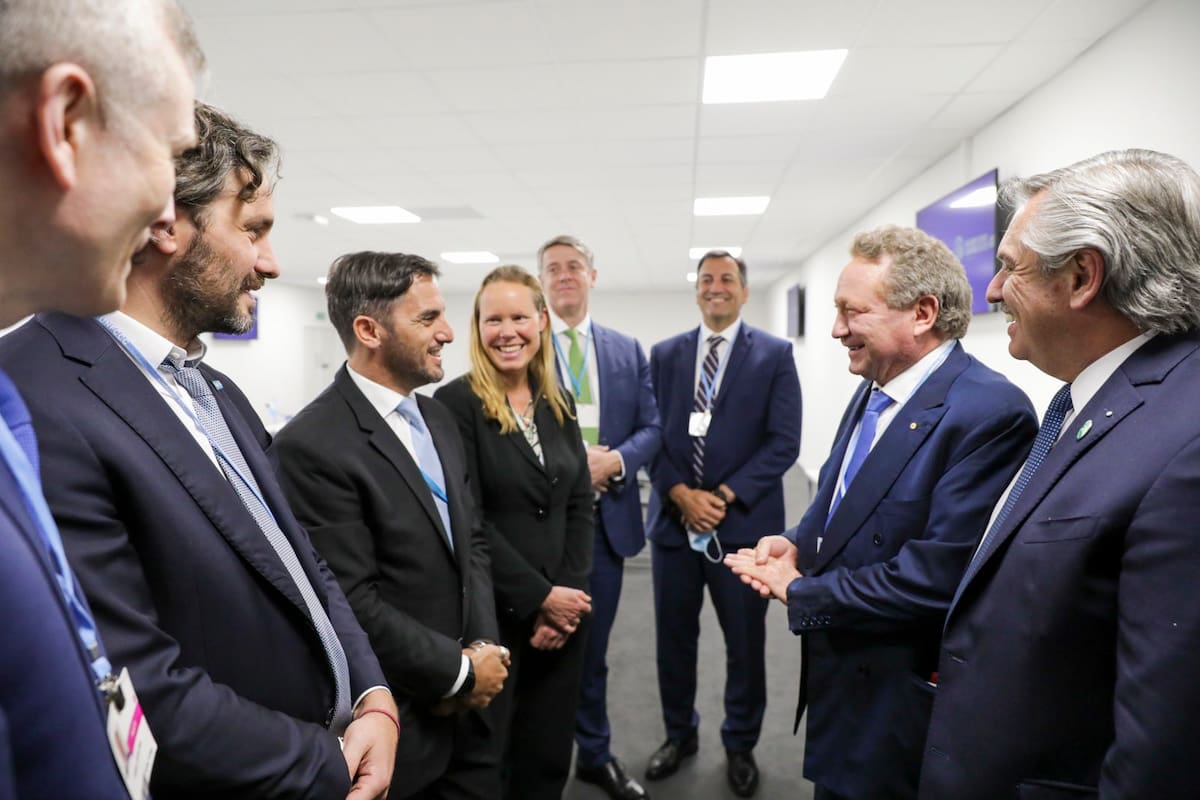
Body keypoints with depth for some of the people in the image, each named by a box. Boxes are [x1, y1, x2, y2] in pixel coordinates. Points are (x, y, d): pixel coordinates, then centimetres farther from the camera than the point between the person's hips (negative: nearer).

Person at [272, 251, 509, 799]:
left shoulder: (437, 419, 5)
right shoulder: (312, 446, -20)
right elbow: (353, 604, -21)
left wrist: (484, 645, -5)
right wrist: (460, 670, -13)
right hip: (398, 724, -6)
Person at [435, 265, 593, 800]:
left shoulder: (558, 403, 7)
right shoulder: (456, 404, -11)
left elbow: (580, 506, 6)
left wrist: (569, 594, -6)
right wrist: (540, 597, -14)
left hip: (564, 609, 5)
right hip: (491, 616, -5)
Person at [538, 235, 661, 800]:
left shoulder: (628, 350, 8)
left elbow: (651, 428, 5)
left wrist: (616, 460, -13)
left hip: (606, 517, 3)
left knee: (592, 649, 18)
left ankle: (596, 755, 37)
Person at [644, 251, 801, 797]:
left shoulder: (775, 354, -1)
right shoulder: (665, 354, 7)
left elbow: (783, 442, -7)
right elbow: (652, 433, 3)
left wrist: (726, 496, -15)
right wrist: (680, 494, -11)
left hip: (743, 523, -2)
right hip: (673, 520, 3)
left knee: (745, 645, 12)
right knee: (674, 640, 14)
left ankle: (740, 746, 34)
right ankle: (679, 734, 37)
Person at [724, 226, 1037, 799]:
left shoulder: (990, 412, -23)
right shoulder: (872, 392, 4)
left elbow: (935, 576, -27)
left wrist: (799, 592, -17)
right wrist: (797, 543, -6)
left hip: (899, 701, -7)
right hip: (838, 672, 8)